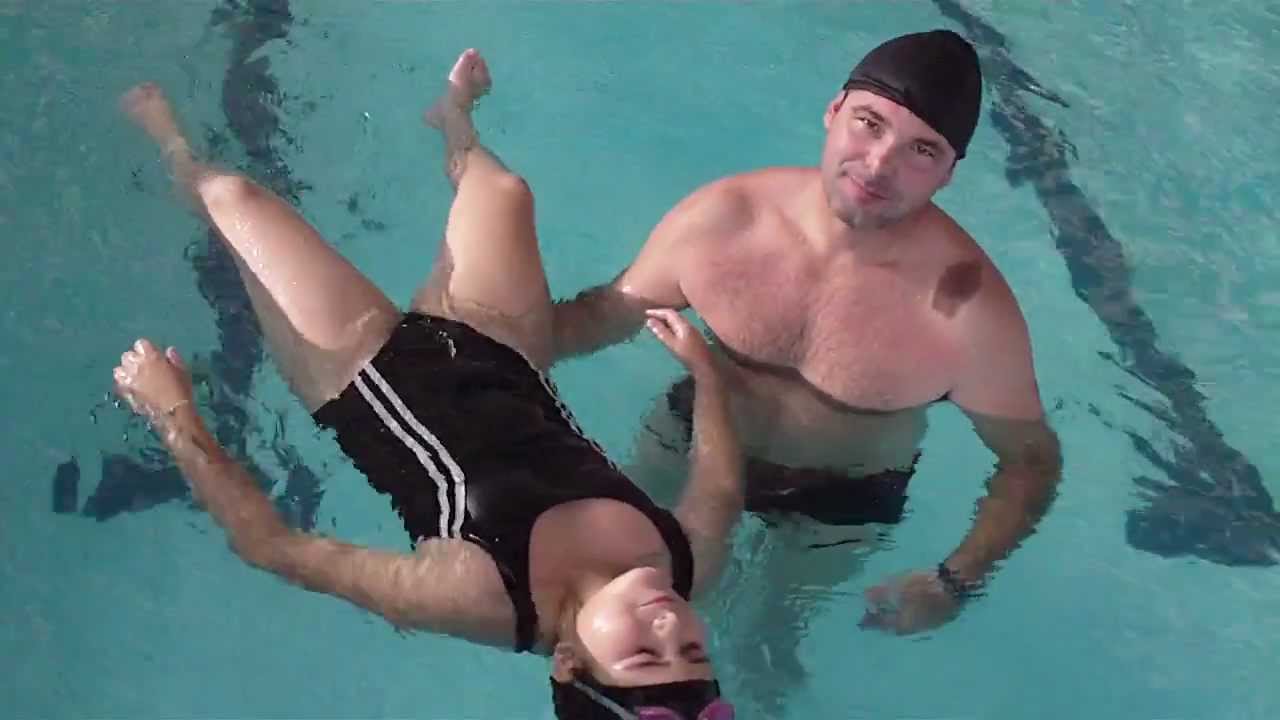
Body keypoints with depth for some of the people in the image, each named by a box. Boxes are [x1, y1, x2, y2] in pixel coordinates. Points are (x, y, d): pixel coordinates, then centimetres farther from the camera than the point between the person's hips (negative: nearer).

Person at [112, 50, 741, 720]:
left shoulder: (481, 600, -41)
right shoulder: (691, 561, -28)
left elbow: (274, 547, -33)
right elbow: (724, 489, -2)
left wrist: (175, 417, -28)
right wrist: (704, 368, 0)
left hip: (379, 373, -4)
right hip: (499, 361, 4)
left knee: (233, 196, 9)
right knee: (504, 191, 18)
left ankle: (181, 157, 47)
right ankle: (453, 118, 56)